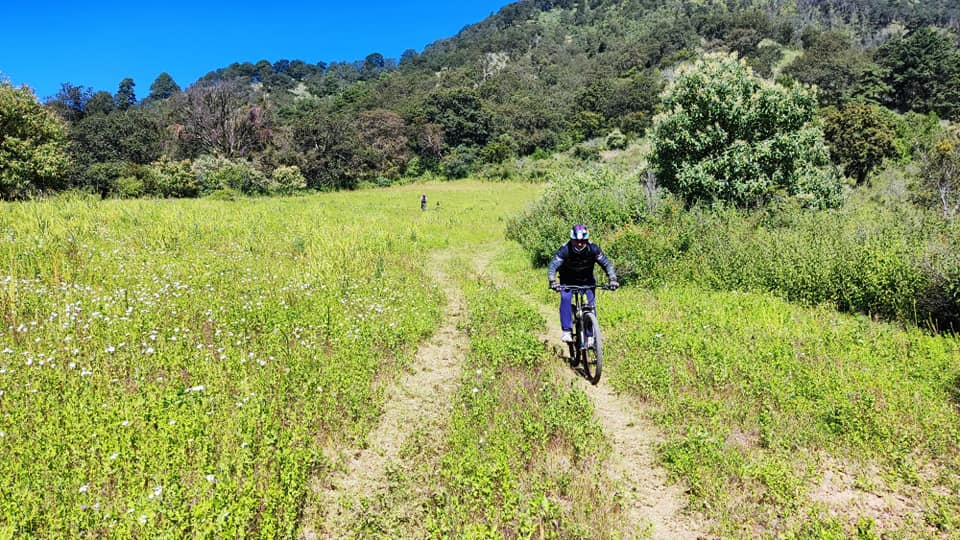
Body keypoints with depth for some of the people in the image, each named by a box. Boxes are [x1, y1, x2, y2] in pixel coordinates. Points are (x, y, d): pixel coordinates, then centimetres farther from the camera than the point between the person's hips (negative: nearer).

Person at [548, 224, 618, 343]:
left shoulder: (593, 249, -24)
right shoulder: (565, 250, -28)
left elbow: (607, 263, -21)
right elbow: (553, 266, -34)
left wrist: (612, 279, -37)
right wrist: (553, 282, -51)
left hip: (587, 280, 1)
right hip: (568, 281, -1)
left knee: (590, 304, -12)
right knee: (565, 298, -25)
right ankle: (567, 331, -20)